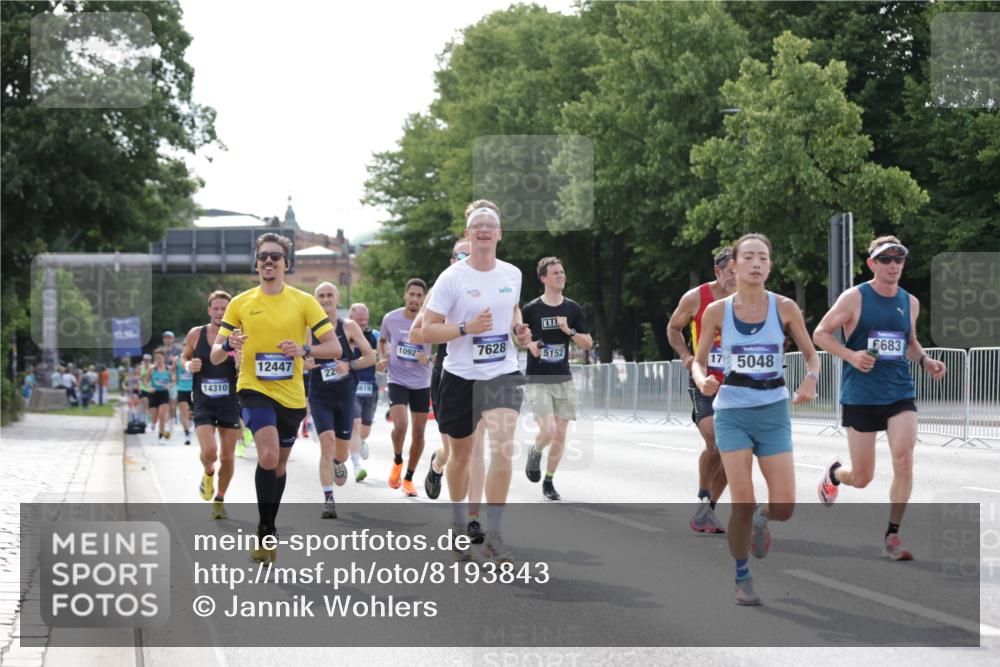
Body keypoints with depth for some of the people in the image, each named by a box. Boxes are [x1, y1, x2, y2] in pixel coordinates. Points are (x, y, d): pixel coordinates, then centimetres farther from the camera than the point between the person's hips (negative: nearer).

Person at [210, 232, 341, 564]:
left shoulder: (303, 301, 0)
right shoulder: (240, 303, 2)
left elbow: (334, 347, -4)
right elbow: (215, 356, 3)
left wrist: (304, 349, -23)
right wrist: (228, 344, -21)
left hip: (291, 395, 2)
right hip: (254, 389, -2)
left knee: (279, 465, 14)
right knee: (268, 456, -24)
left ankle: (268, 530, 33)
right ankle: (265, 531, -12)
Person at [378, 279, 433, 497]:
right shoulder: (391, 318, -4)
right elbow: (382, 340, 16)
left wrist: (428, 359, -24)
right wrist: (382, 358, -2)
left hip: (421, 383, 1)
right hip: (397, 381, -1)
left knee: (418, 433, 5)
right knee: (400, 425, -21)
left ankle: (409, 478, 22)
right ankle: (397, 461, 10)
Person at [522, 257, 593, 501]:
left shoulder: (573, 309, 5)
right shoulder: (531, 309, -4)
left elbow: (588, 344, 6)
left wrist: (569, 331, -11)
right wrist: (529, 344, -13)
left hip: (563, 380, 4)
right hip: (538, 380, -4)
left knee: (560, 435, 3)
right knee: (548, 431, -17)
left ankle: (549, 482, 19)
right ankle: (535, 452, 17)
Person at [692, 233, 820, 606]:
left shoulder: (785, 308, -2)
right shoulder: (716, 311, -2)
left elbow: (811, 354, 8)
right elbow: (698, 361, 7)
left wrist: (810, 379, -14)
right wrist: (702, 381, -16)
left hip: (774, 411, 1)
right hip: (732, 411, -1)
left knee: (784, 507, -7)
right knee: (742, 502, -10)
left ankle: (761, 520, 32)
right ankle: (742, 579, 11)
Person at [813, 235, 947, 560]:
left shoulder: (910, 302, 9)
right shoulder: (855, 298, -6)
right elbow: (820, 333, -2)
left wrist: (924, 360, 5)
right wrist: (851, 355, -17)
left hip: (900, 394, 3)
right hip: (860, 396, -3)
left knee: (904, 458, -18)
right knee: (862, 478, 3)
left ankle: (892, 535, -7)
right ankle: (834, 473, 41)